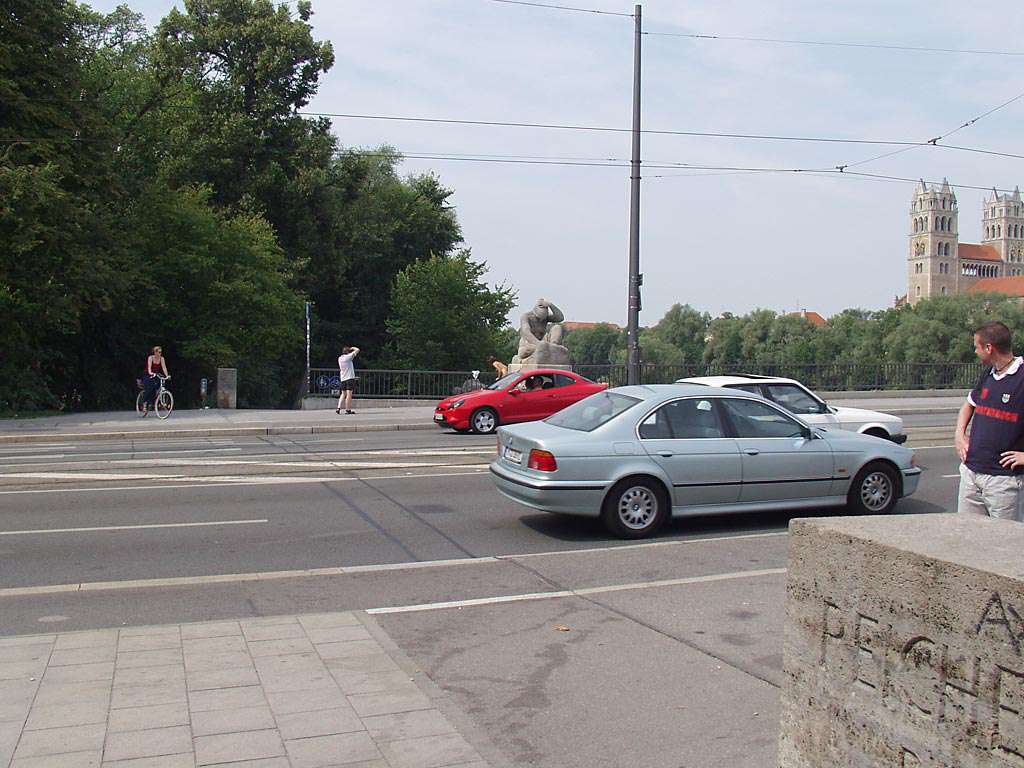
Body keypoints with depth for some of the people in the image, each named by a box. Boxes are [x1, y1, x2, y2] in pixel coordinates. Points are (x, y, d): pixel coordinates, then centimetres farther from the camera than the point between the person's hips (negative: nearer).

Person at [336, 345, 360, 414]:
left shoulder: (340, 358, 9)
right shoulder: (348, 357, -9)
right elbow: (357, 350, -8)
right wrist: (352, 348, 12)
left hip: (342, 378, 7)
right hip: (350, 378, -7)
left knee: (343, 394, 14)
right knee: (349, 394, -4)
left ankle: (338, 408, 5)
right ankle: (348, 410, -4)